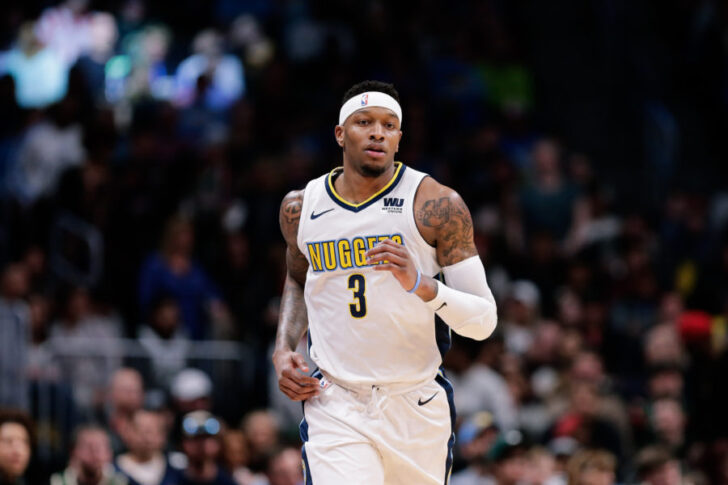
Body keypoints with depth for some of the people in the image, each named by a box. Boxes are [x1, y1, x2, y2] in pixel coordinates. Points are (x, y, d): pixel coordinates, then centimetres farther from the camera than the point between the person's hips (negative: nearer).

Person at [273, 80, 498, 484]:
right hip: (335, 406, 0)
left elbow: (483, 321, -9)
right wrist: (283, 348, 9)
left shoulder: (438, 205, -7)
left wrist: (420, 284, -26)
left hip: (418, 408, 0)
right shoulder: (302, 208, 4)